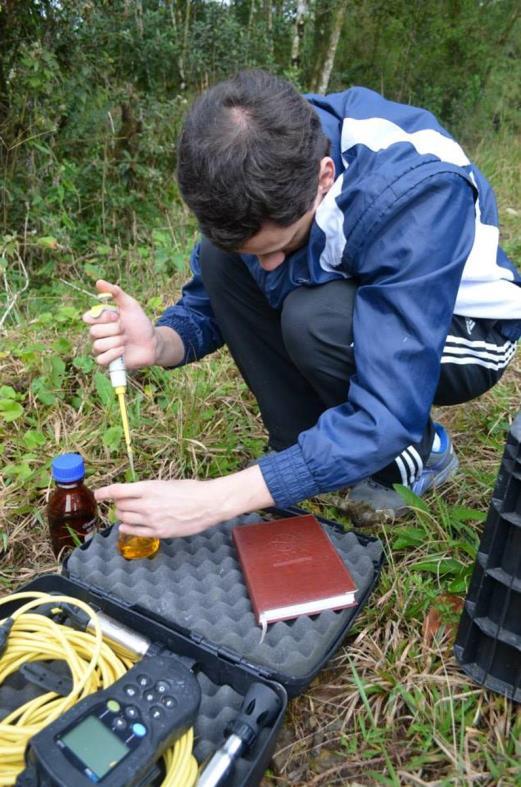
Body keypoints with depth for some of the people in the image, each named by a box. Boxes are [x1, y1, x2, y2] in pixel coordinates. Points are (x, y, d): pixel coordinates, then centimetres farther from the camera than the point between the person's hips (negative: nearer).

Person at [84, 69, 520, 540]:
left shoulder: (416, 194, -35)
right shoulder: (252, 162, -18)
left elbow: (387, 418, -37)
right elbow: (210, 299, -6)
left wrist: (217, 499, -38)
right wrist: (159, 344, -30)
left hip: (462, 331, -4)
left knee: (314, 319, -34)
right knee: (219, 257, -16)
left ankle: (420, 455, -5)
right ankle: (305, 445, -6)